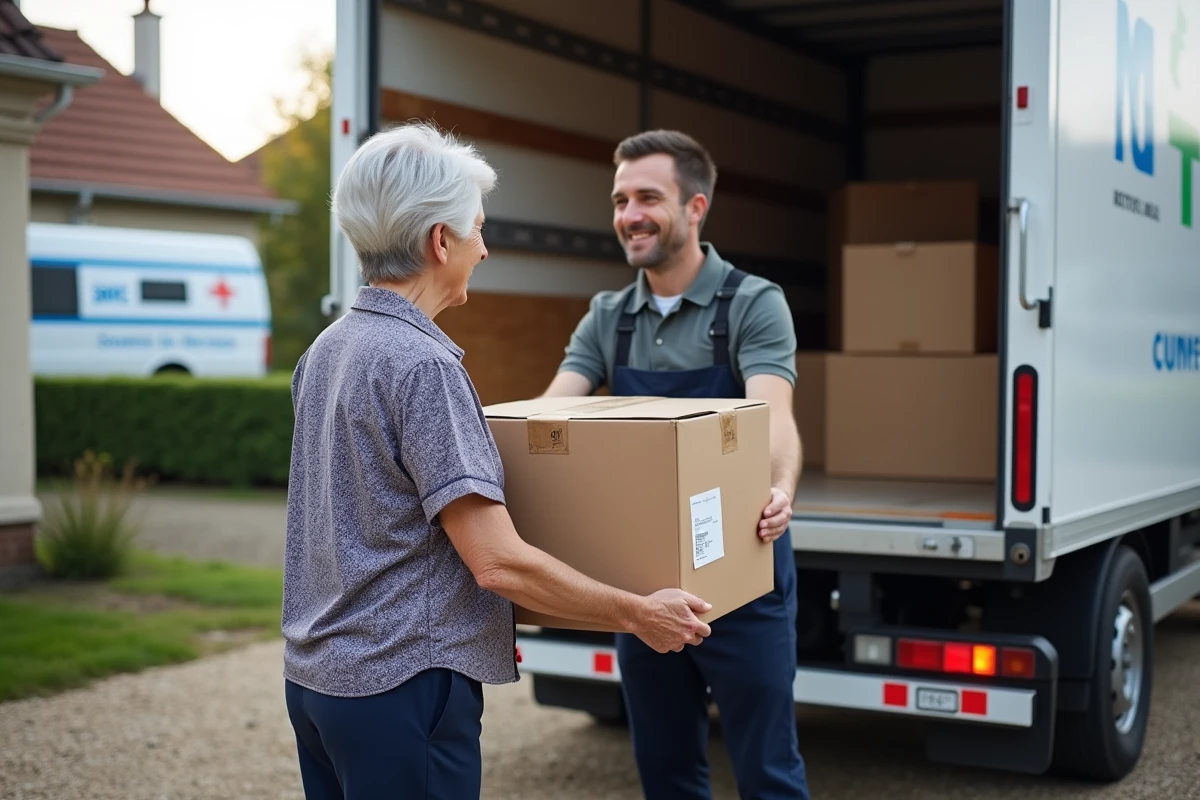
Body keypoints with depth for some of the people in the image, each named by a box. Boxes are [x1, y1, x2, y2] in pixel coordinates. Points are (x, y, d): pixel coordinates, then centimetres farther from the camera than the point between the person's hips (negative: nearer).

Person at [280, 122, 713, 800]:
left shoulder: (324, 351, 8)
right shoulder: (421, 363, -20)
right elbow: (497, 562, -22)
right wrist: (636, 614, -11)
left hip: (314, 671, 9)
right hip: (397, 683, -9)